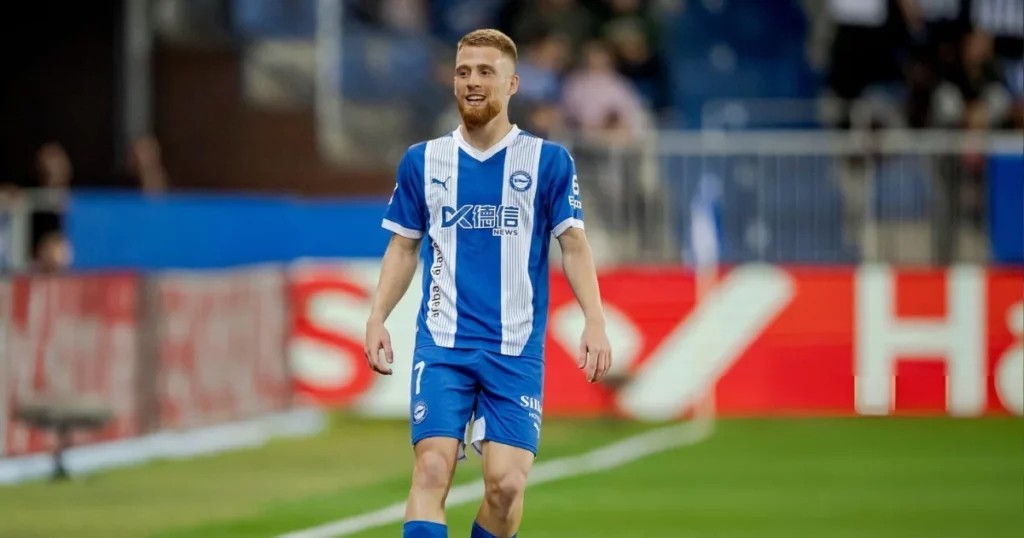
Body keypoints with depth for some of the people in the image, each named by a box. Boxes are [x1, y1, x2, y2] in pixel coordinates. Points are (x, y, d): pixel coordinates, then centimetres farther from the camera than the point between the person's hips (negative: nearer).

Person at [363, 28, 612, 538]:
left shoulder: (548, 161, 2)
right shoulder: (422, 161, 8)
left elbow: (574, 245, 1)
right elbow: (403, 248, 14)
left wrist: (594, 321, -12)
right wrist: (377, 316, 0)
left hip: (516, 349, -1)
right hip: (441, 345, 1)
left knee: (506, 484, -9)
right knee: (432, 469, -15)